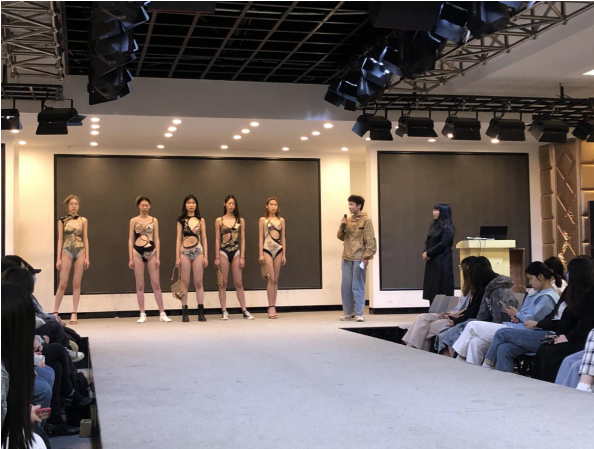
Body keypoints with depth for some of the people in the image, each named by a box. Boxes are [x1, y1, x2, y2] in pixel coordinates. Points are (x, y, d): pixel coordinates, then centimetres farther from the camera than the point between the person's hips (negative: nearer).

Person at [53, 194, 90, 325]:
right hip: (67, 252, -1)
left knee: (77, 283, 2)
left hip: (80, 252, 1)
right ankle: (55, 312, 5)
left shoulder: (83, 220, 7)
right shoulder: (62, 221, 4)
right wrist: (58, 258, -2)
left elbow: (85, 239, 7)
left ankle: (74, 313, 5)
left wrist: (87, 257, 1)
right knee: (63, 283, -4)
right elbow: (60, 239, 3)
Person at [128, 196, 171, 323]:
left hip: (151, 252, 0)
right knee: (140, 285, 2)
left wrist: (158, 257, -3)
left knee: (156, 284, 0)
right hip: (138, 252, 0)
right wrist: (130, 258, -2)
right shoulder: (133, 220, 5)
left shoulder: (154, 220, 7)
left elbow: (156, 239, 5)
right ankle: (142, 314, 8)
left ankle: (162, 314, 5)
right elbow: (130, 240, 4)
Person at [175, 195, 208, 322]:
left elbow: (204, 239, 7)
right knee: (185, 283, 1)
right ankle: (185, 313, 3)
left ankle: (201, 312, 2)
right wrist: (177, 257, -2)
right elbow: (178, 239, 5)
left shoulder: (201, 220, 8)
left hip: (198, 252, 0)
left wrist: (206, 256, 0)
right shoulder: (181, 221, 7)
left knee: (199, 283, 1)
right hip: (184, 253, 0)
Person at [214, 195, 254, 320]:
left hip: (236, 252, 1)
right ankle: (224, 311, 6)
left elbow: (242, 239, 5)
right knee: (223, 283, 1)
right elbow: (217, 240, 3)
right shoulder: (219, 221, 3)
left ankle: (244, 311, 4)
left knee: (238, 283, 1)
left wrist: (242, 257, -1)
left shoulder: (240, 220, 5)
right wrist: (217, 257, -2)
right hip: (224, 252, -1)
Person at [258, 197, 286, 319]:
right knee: (271, 279, -9)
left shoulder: (281, 220, 10)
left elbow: (283, 238, 10)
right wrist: (261, 254, -6)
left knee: (275, 280, 3)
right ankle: (271, 307, -5)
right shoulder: (263, 220, 4)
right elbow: (261, 238, 1)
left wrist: (284, 254, 5)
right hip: (267, 249, -3)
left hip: (278, 250, 3)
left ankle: (273, 307, 7)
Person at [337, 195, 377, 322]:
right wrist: (342, 226, -4)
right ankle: (348, 312, 17)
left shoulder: (366, 221, -6)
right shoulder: (348, 220, 11)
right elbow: (341, 237, 15)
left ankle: (359, 313, 3)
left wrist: (366, 257, -15)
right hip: (347, 258, 6)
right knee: (346, 286, 7)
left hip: (359, 259, -6)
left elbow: (370, 241, -9)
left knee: (358, 287, -2)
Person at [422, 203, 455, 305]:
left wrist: (429, 253, -12)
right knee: (431, 288, 7)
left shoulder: (447, 228, -10)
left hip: (442, 263, -8)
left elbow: (443, 244, -16)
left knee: (442, 289, -5)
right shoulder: (434, 226, 15)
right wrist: (425, 252, -4)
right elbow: (428, 241, 15)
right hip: (432, 262, 8)